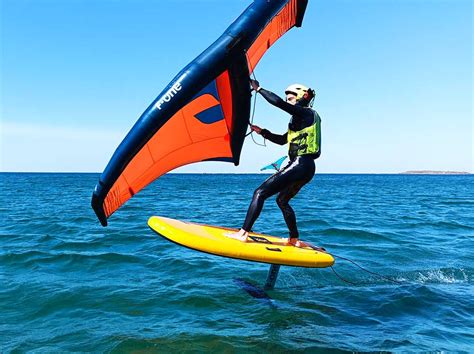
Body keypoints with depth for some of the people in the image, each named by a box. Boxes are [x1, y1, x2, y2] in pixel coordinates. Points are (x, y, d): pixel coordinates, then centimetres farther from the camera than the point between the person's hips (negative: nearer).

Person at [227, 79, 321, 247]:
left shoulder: (305, 113, -5)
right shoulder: (303, 117, 23)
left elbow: (278, 102, -18)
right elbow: (281, 140, 25)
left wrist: (258, 88, -7)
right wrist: (262, 132, 15)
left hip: (300, 165, -10)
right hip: (305, 167, 10)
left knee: (260, 193, -12)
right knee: (282, 200, 22)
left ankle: (243, 233, -15)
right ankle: (294, 240, 26)